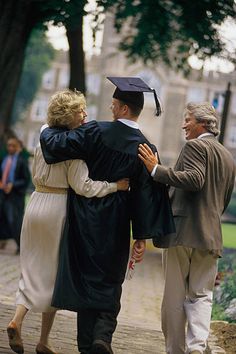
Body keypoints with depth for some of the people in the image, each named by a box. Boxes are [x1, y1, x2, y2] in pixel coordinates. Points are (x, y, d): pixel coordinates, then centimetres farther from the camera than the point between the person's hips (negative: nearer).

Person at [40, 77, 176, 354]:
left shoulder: (96, 132, -12)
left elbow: (55, 144, -12)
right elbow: (146, 194, -6)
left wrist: (47, 130, 11)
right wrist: (142, 236, -2)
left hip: (85, 220, -1)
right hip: (115, 226, 1)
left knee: (85, 280, 8)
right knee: (109, 284, 12)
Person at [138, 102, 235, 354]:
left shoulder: (195, 146, -6)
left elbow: (194, 180, -22)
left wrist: (157, 170, -21)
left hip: (183, 231, -6)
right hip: (211, 236, 6)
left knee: (175, 296, 3)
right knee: (201, 295, 7)